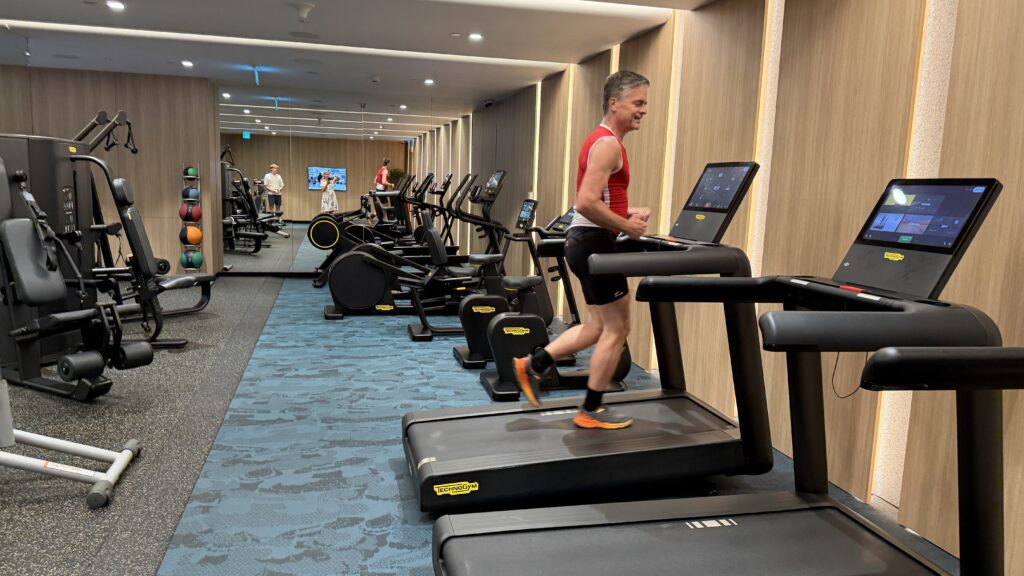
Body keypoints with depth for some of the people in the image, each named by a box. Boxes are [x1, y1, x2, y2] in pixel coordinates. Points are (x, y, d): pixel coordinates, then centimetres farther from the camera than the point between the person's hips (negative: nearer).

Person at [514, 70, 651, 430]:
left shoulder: (603, 141, 17)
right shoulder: (607, 144, -16)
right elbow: (587, 202, -26)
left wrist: (628, 214, 11)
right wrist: (627, 227, -17)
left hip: (585, 240, 10)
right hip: (594, 243, -10)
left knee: (601, 326, 18)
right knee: (617, 328, 0)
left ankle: (533, 365, 20)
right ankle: (591, 411, 12)